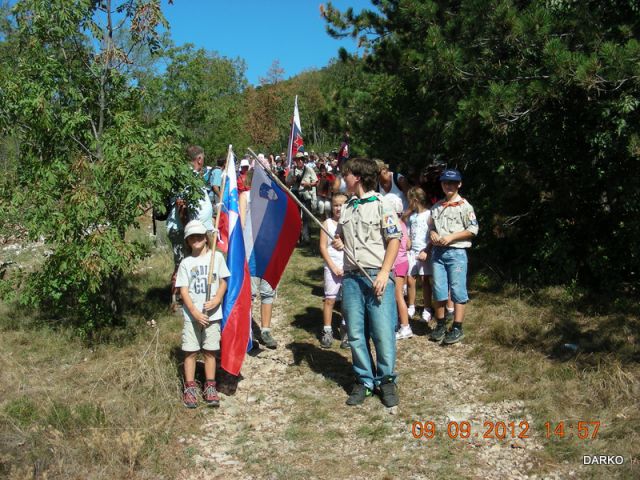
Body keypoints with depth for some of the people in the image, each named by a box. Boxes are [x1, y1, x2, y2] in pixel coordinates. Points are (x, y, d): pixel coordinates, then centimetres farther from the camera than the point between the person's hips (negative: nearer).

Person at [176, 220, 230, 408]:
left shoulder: (216, 257, 2)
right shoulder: (186, 263, 1)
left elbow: (223, 282, 4)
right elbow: (183, 290, -3)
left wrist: (217, 299, -14)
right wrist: (194, 312, -14)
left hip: (212, 314, 0)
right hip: (191, 315, 0)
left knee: (210, 351, 7)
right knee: (190, 351, 4)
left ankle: (210, 388, 17)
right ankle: (190, 388, 13)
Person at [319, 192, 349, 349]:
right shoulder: (327, 223, 2)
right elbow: (323, 247, -3)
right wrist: (333, 267, -9)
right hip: (332, 268, -1)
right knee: (329, 300, 1)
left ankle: (346, 331, 14)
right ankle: (327, 332, 10)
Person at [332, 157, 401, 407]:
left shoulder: (381, 204, -2)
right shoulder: (346, 208, 17)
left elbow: (394, 240, -6)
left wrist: (384, 272, -16)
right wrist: (338, 243, 3)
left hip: (377, 277, -6)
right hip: (351, 277, 6)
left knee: (383, 332, -3)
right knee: (355, 334, 7)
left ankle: (386, 380, 13)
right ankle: (364, 380, 19)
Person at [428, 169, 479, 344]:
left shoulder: (464, 206, -2)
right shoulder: (436, 207, 15)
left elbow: (473, 230, -5)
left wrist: (451, 237, -13)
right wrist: (432, 234, 0)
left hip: (456, 252, -5)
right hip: (438, 252, 5)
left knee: (458, 290, -3)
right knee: (438, 290, 7)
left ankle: (457, 328, 3)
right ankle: (441, 325, 19)